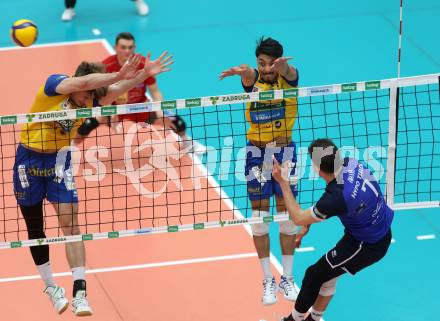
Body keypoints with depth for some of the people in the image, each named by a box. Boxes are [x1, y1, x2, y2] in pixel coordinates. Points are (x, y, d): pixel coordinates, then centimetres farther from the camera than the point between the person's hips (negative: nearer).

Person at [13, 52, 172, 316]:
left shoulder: (91, 100, -8)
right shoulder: (54, 85, -19)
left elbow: (118, 89, -25)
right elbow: (83, 82, -38)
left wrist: (144, 74, -39)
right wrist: (118, 75, -48)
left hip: (59, 160, 2)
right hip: (29, 160, -2)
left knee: (71, 223, -12)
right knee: (35, 228, 7)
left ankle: (80, 292, -16)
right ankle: (50, 287, 24)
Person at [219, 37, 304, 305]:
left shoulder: (288, 77, -9)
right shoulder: (253, 79, -9)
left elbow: (288, 70, -35)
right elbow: (248, 72, -35)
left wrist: (281, 65, -62)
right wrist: (240, 70, -62)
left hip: (285, 152, 0)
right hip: (257, 152, 0)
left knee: (287, 214, 7)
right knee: (259, 215, 3)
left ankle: (287, 277, 20)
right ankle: (268, 281, 14)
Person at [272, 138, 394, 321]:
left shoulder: (336, 198, -36)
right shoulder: (350, 163, -15)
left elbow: (298, 218, -17)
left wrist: (283, 182, -15)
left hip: (368, 245, -7)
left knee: (315, 274, 7)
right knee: (328, 274, 20)